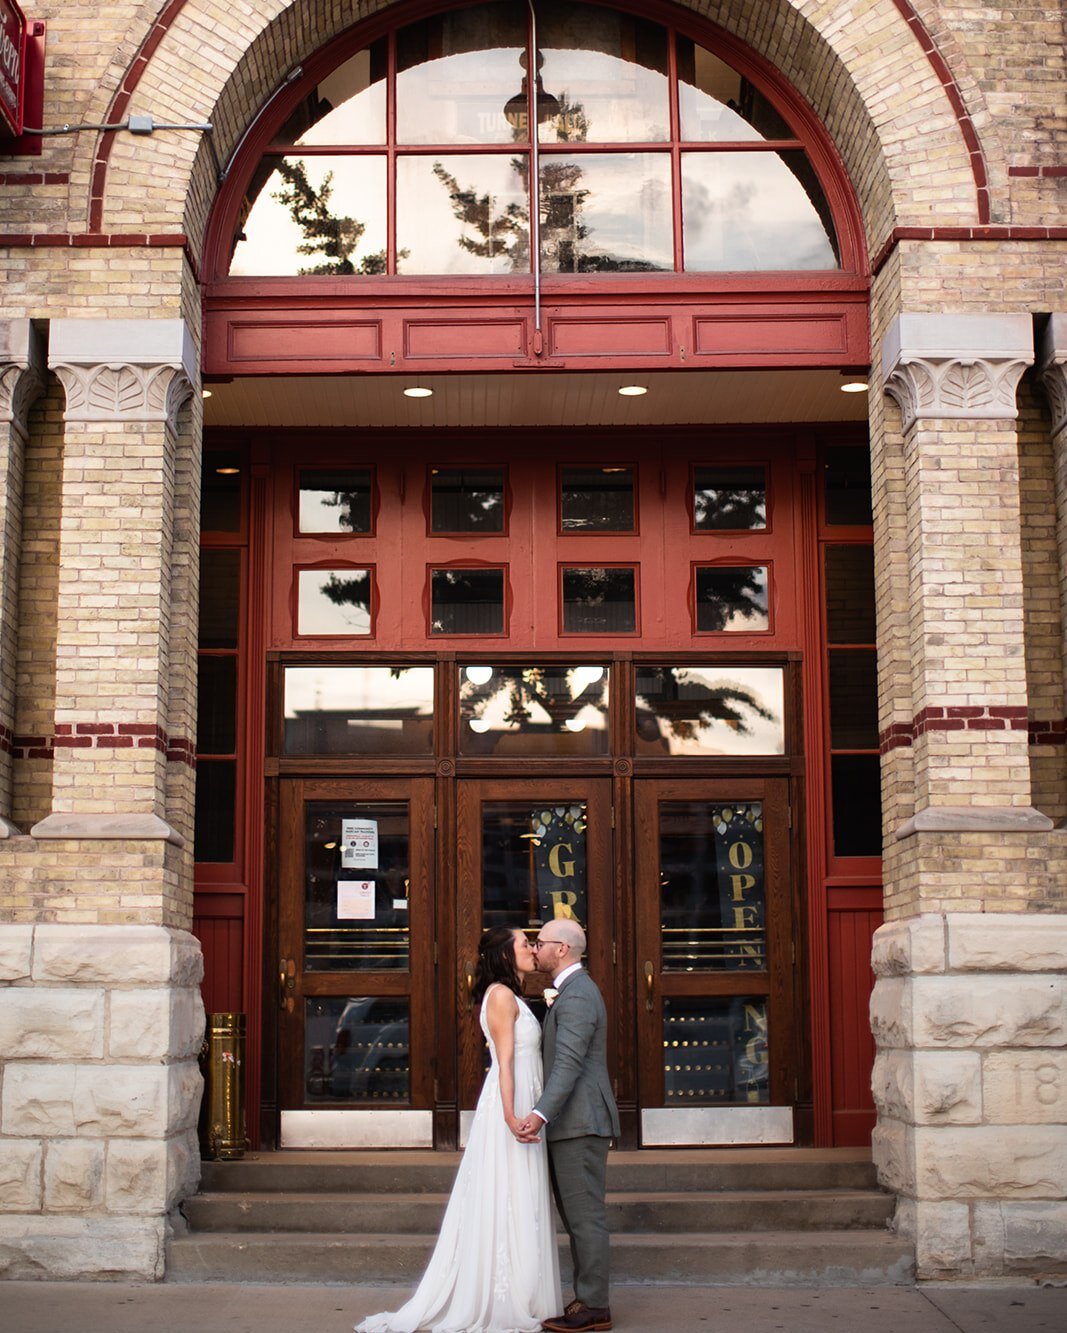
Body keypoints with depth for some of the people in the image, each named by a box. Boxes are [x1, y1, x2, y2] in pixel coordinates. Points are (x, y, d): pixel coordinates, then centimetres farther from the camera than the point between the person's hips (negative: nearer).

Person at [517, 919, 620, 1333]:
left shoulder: (576, 995, -15)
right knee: (577, 1215, 13)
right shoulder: (573, 990, 19)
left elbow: (569, 1064, -25)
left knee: (585, 1215, -7)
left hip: (581, 1123, -11)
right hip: (572, 1124, 11)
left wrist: (541, 1113, -33)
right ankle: (587, 1298, 18)